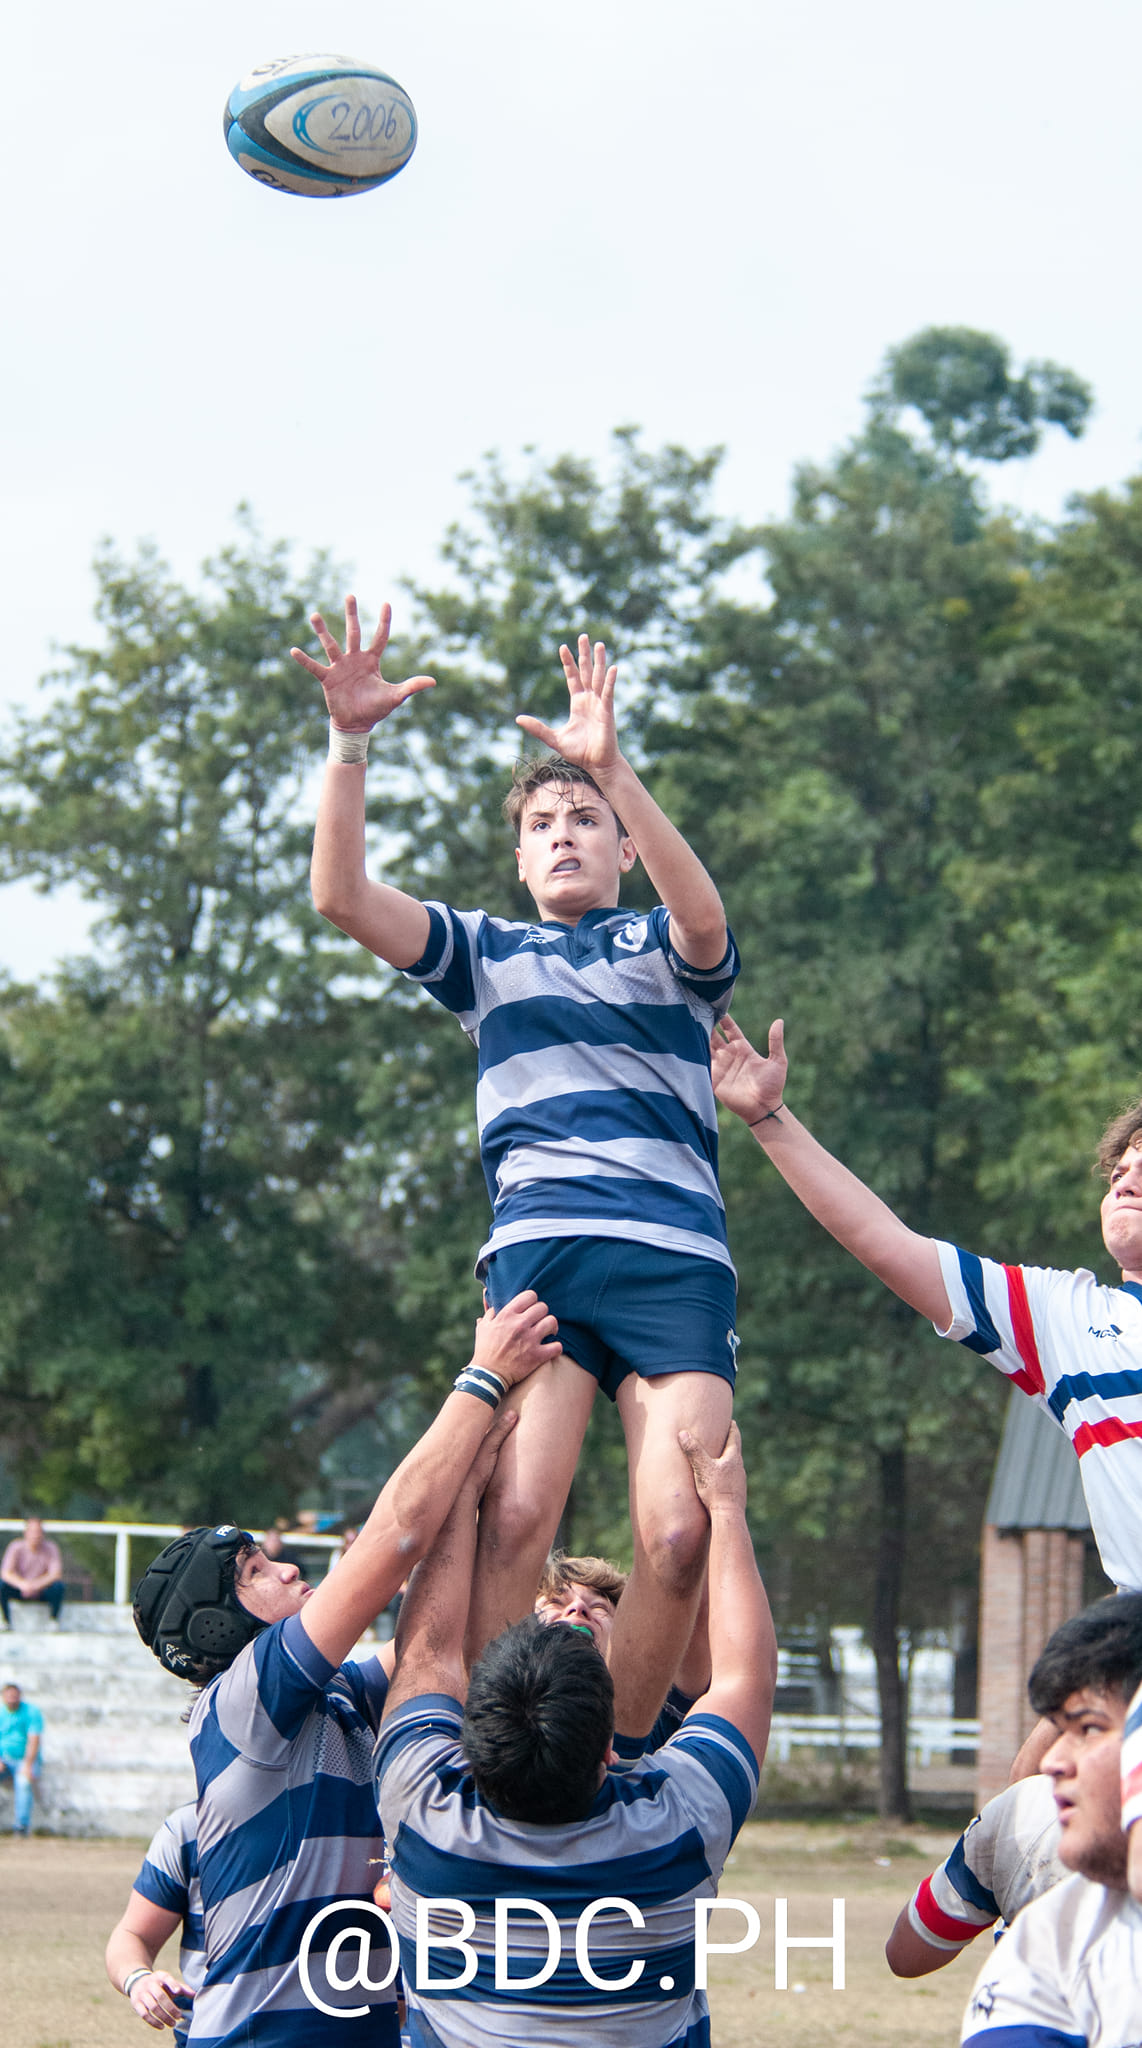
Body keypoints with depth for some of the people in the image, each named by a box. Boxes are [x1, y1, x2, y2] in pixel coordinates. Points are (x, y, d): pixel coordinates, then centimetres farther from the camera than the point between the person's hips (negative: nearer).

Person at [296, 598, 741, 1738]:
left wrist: (609, 766, -21)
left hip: (677, 1258, 0)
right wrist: (348, 741, -5)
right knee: (514, 1514, -19)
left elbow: (703, 917, -8)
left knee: (677, 1533, -15)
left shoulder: (665, 948, 18)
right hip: (535, 1248, 1)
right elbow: (341, 896, 9)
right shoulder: (488, 954, 23)